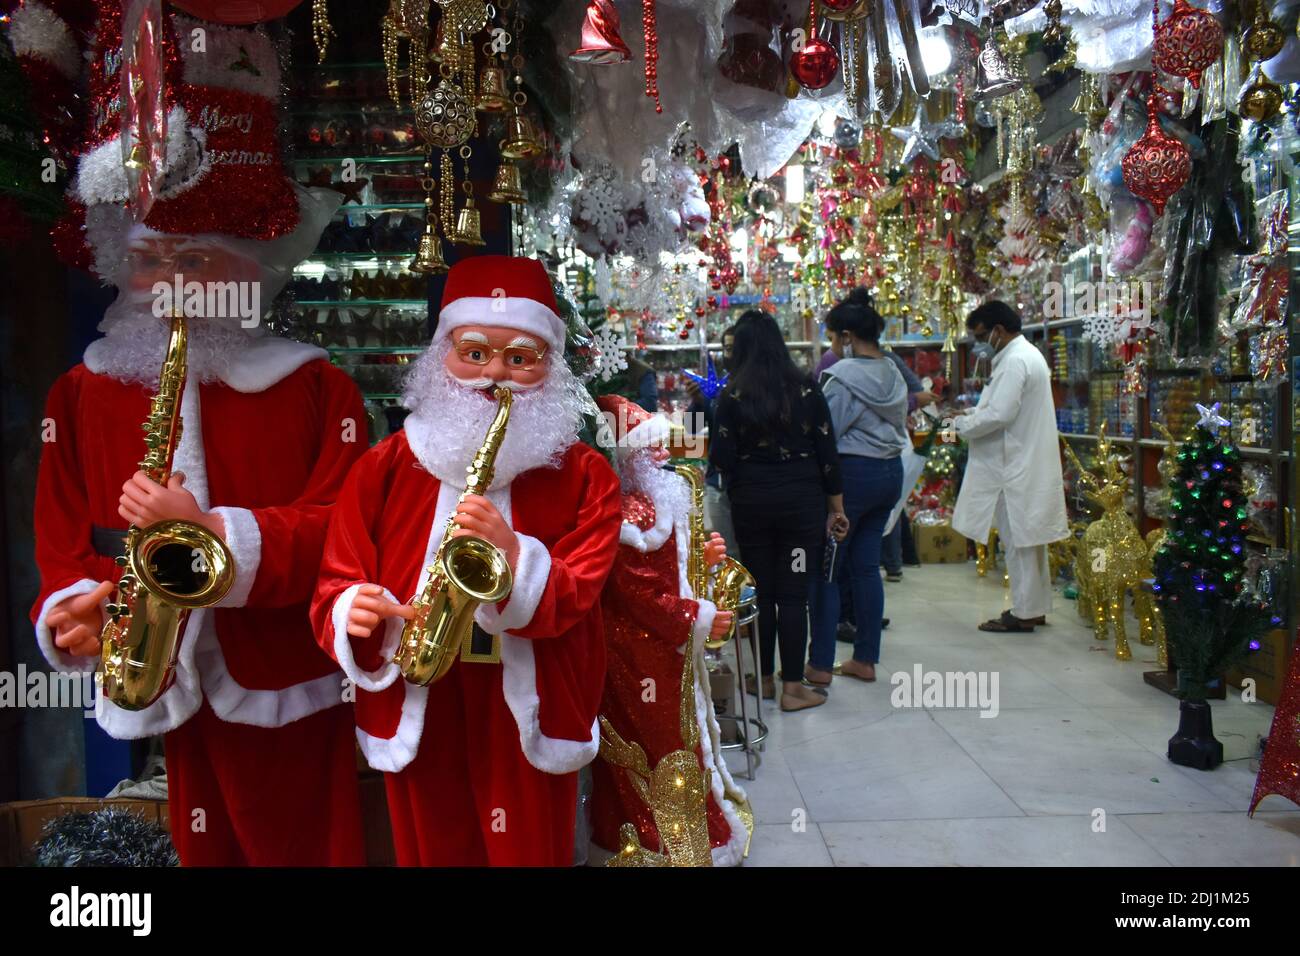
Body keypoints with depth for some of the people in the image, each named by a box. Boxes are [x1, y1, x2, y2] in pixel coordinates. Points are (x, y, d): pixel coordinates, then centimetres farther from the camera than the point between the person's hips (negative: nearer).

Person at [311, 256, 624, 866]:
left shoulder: (583, 474, -4)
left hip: (529, 719, -1)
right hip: (416, 714, 2)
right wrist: (355, 614, -22)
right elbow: (334, 590, 1)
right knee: (430, 852, 19)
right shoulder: (383, 468, 0)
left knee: (530, 853, 16)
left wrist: (513, 555, -31)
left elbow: (574, 599, -13)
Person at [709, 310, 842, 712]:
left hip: (751, 500, 0)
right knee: (793, 594, 4)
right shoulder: (806, 389, -1)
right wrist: (836, 504, 6)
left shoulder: (733, 396, -5)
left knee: (760, 591, 12)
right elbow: (826, 451, 0)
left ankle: (764, 678, 23)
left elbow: (721, 458, -10)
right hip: (801, 498, 0)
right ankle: (792, 687, 8)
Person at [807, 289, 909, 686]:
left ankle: (821, 665, 5)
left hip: (852, 473, -8)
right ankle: (865, 660, 19)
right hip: (891, 472, 8)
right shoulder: (894, 374, 10)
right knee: (866, 566, 13)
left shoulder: (844, 375, -15)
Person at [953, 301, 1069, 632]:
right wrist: (973, 412, 11)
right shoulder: (1027, 354, 17)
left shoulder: (1015, 361, -17)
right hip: (1027, 463, 10)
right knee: (1028, 539, 15)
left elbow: (999, 415, -24)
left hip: (1017, 468, -10)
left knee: (1018, 541, -3)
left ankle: (1024, 613, 4)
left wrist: (962, 424, -9)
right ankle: (1035, 606, 24)